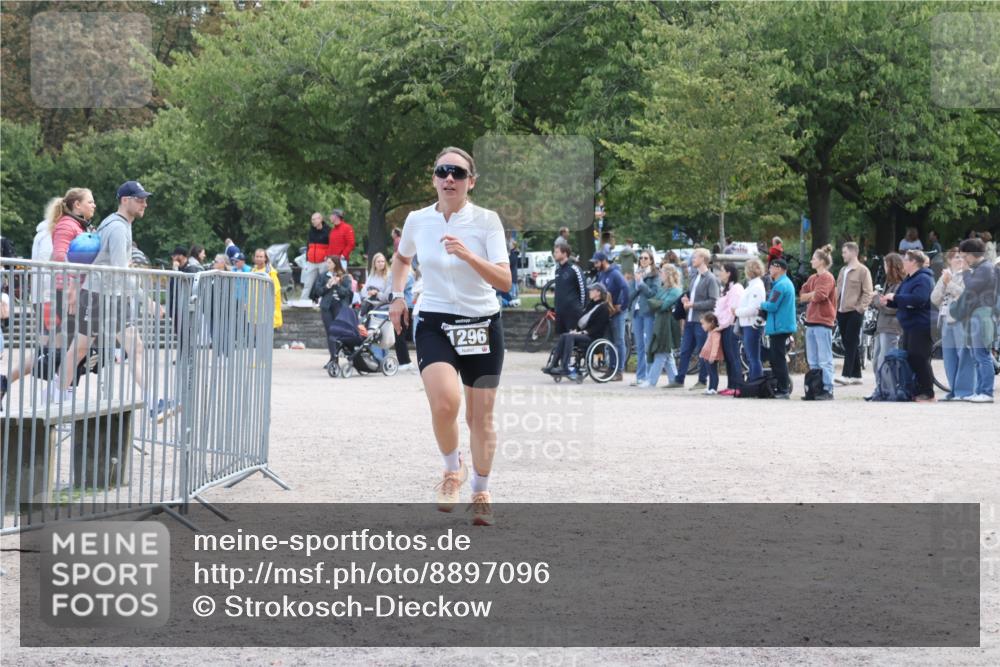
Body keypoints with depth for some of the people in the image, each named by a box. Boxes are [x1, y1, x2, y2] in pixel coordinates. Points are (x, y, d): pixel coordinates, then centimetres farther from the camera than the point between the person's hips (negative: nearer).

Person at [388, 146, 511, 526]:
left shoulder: (487, 221, -8)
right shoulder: (417, 221, 0)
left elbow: (504, 281, -18)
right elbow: (402, 257, 24)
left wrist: (467, 255, -31)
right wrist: (397, 296, 11)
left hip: (482, 325, 0)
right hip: (434, 323, 0)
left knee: (480, 417, 7)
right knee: (444, 402, -25)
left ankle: (481, 494, 28)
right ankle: (453, 470, 1)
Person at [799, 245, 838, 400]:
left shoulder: (827, 278, -6)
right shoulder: (812, 278, 18)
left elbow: (820, 296, -19)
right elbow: (802, 296, 12)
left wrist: (808, 296, 0)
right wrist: (813, 295, -4)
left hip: (823, 321, -9)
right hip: (811, 321, 9)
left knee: (825, 360, -8)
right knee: (813, 361, 10)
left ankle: (828, 390, -7)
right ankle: (814, 390, 13)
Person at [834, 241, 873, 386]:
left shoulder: (862, 270, -4)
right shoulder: (843, 270, 19)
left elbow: (868, 292, -8)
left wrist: (861, 308, -14)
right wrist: (836, 308, 13)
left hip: (854, 312, -8)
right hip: (842, 312, 8)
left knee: (851, 344, -10)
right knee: (848, 344, 7)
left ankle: (847, 375, -16)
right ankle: (856, 375, 12)